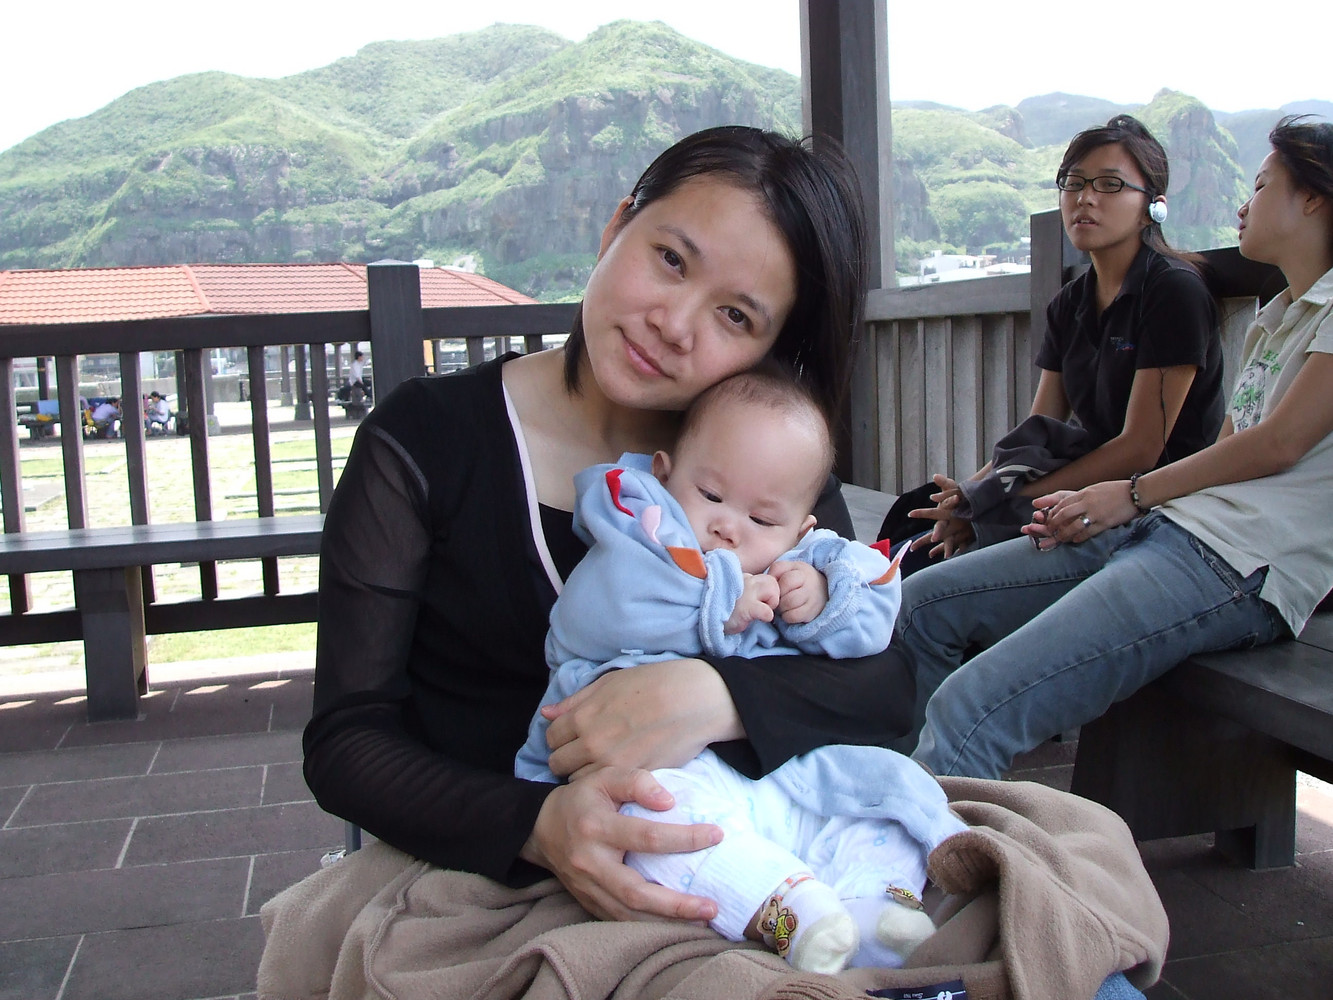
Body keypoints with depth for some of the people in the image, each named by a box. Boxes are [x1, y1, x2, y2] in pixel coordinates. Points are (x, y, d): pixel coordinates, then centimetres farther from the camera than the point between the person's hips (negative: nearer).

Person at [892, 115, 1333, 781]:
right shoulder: (1271, 321, 28)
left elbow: (1279, 444, -8)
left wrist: (1133, 494, 0)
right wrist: (1092, 506, 4)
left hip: (1238, 568, -10)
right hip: (1163, 528, 10)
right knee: (923, 603, 3)